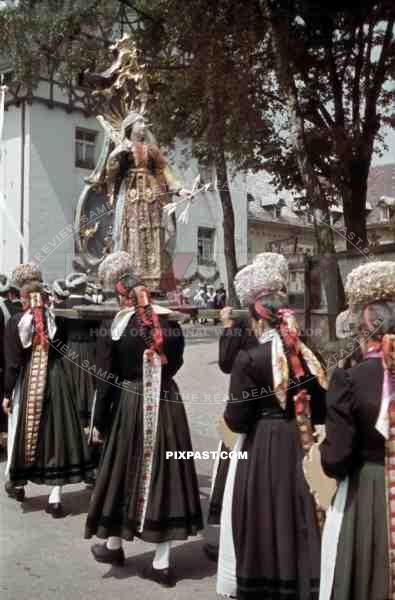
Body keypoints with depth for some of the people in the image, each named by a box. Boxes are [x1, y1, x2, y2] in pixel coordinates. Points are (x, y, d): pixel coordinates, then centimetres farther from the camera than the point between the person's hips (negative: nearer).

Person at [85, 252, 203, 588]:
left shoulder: (113, 328, -7)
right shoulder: (170, 321, 2)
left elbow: (106, 380, -6)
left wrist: (99, 423, 2)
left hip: (130, 404, -2)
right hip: (168, 404, 3)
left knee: (123, 469, 14)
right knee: (164, 471, 7)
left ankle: (113, 546, 34)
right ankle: (162, 562, 12)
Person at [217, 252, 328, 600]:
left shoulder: (249, 358, -15)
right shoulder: (309, 356, -1)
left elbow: (237, 420, -14)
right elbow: (322, 412, 5)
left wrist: (228, 414, 6)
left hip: (260, 453, -4)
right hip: (302, 447, 4)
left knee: (262, 521, 10)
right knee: (300, 518, 16)